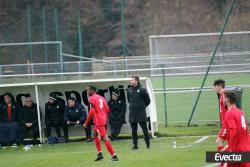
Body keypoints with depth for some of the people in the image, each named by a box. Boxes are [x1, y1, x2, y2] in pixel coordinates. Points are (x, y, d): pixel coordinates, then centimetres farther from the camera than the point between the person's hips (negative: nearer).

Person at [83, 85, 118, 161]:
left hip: (98, 121, -9)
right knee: (95, 135, 23)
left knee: (105, 138, -10)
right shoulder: (101, 98, 14)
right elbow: (107, 109, 14)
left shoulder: (92, 99, -10)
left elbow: (91, 112, -17)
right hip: (103, 120, 9)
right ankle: (100, 154, 22)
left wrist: (86, 123, -12)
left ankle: (114, 156, -13)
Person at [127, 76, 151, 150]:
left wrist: (142, 106, 7)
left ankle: (148, 143, 12)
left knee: (144, 129, 2)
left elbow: (148, 100, 0)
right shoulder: (129, 90, 6)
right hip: (132, 113, 4)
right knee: (133, 130, 5)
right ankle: (135, 144, 11)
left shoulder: (142, 90, -8)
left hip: (141, 113, -4)